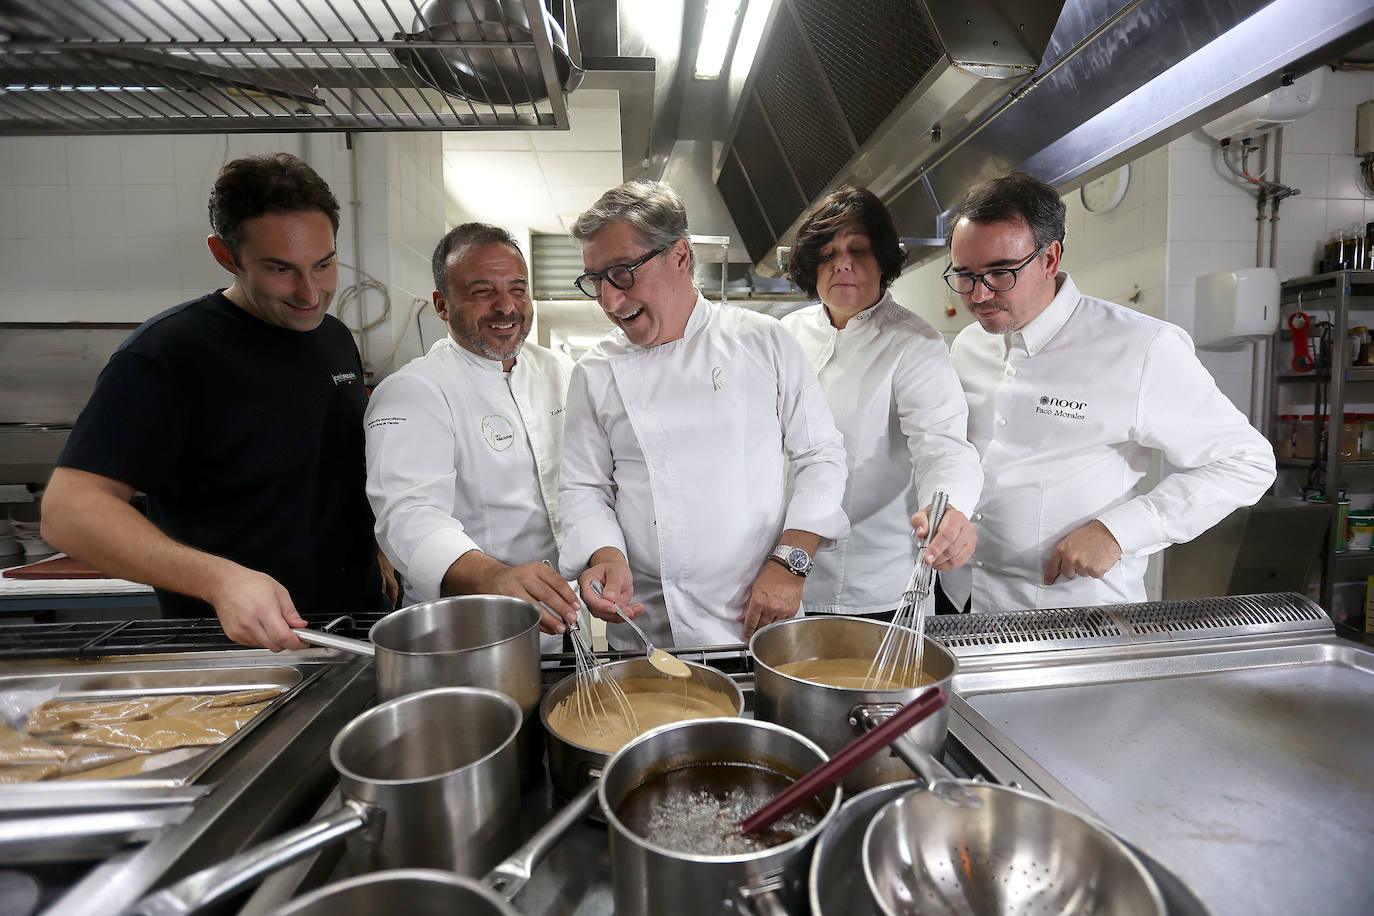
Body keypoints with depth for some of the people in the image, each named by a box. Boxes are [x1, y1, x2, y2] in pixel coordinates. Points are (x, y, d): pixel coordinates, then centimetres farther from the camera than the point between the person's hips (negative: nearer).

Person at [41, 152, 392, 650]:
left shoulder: (335, 337, 4)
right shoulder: (168, 352, -17)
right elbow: (68, 509, -22)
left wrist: (382, 553, 7)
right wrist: (218, 579, -36)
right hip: (233, 646, -6)